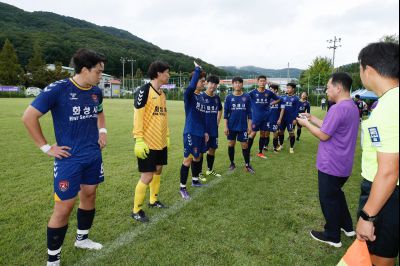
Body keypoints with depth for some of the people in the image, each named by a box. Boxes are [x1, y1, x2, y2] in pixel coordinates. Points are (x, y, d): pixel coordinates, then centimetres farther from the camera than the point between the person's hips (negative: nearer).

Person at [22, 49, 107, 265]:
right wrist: (46, 147, -11)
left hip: (94, 156, 7)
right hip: (69, 159, -6)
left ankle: (82, 239, 40)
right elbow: (29, 117, -12)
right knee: (64, 207, -2)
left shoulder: (96, 91, 3)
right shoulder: (57, 89, -16)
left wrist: (102, 130, 9)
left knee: (89, 197, 17)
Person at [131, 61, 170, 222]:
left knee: (158, 171, 17)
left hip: (161, 142, 8)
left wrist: (167, 136, 20)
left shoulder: (162, 94, 12)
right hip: (148, 143, -8)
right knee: (147, 176, -4)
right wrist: (139, 140, -20)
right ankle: (136, 210, 14)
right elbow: (137, 117, -17)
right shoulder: (144, 91, -13)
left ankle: (153, 200, 37)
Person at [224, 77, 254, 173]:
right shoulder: (229, 97, 0)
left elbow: (249, 112, 4)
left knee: (245, 145, 3)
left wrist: (249, 125, 0)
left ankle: (247, 165, 15)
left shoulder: (246, 97, 1)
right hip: (231, 126, 1)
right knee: (231, 145, 8)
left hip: (243, 126, 0)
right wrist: (226, 127, -4)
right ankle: (232, 163, 25)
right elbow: (226, 113, 1)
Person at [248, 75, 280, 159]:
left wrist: (270, 104, 5)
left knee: (263, 134, 10)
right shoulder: (253, 92, -7)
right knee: (253, 133, -3)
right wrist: (251, 107, -4)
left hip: (265, 117, 4)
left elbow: (278, 99, 15)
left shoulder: (269, 92, 2)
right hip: (255, 117, -3)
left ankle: (260, 152, 22)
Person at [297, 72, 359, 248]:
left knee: (328, 199, 6)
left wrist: (306, 124, -7)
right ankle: (347, 226, 39)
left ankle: (332, 236, 21)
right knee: (336, 194, 26)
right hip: (342, 164, 10)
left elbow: (323, 135, -20)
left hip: (331, 165, -9)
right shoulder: (352, 107, 9)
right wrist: (312, 119, 11)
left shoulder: (338, 108, -24)